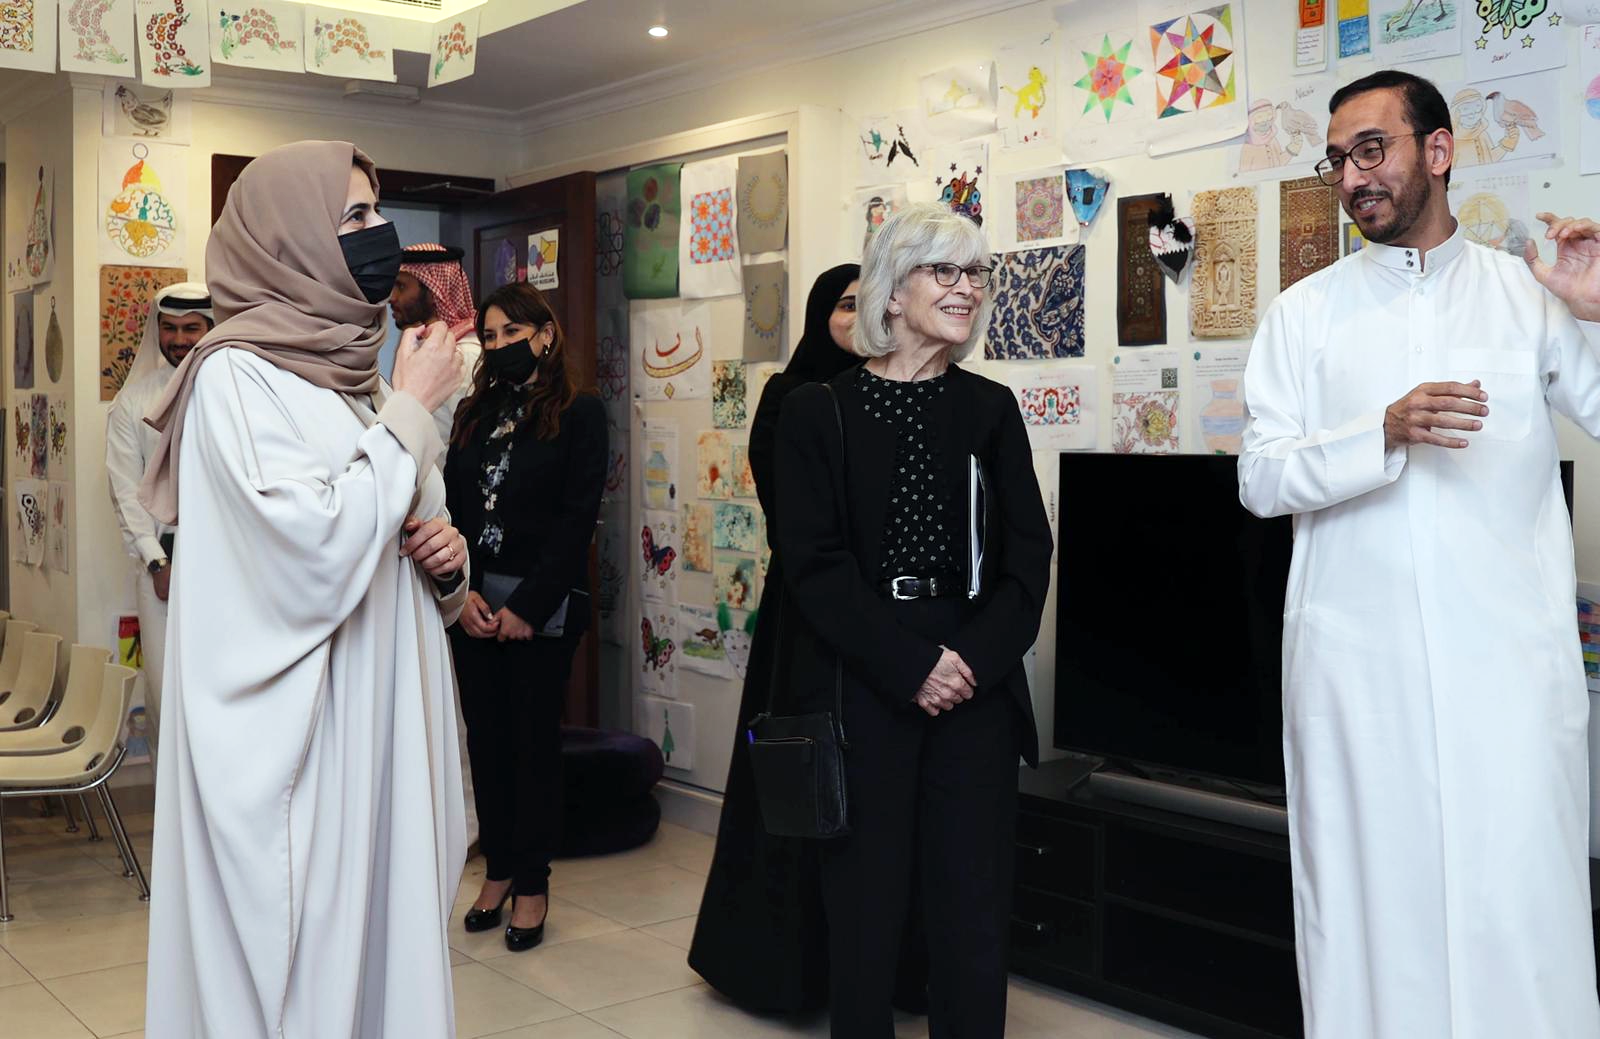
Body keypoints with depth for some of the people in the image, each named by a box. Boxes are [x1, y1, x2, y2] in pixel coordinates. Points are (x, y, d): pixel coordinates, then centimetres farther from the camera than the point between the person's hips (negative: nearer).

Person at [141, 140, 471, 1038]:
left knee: (385, 931, 13)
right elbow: (315, 554, -24)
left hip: (380, 725, 8)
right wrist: (412, 411, -15)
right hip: (292, 742, -7)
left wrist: (448, 558, -1)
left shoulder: (354, 374, 12)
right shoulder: (236, 375, -12)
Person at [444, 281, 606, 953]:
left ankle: (532, 883, 13)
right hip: (473, 603, 5)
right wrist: (463, 591, -6)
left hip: (541, 607, -5)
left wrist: (527, 608, -13)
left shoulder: (578, 414, -2)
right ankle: (498, 869, 20)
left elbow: (577, 519, -9)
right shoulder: (474, 413, 13)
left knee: (534, 739, 3)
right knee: (486, 737, 9)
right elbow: (451, 507, 8)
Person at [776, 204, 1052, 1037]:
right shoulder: (818, 412, 1)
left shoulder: (989, 408, 10)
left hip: (977, 686, 3)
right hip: (859, 687, -2)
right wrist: (912, 664, -15)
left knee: (975, 908, 4)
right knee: (865, 906, 4)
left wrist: (974, 659, -11)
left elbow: (1026, 555, 4)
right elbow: (814, 563, -6)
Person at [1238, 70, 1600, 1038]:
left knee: (1520, 899, -1)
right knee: (1368, 899, 7)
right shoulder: (1305, 311, 7)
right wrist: (1386, 434, -16)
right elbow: (1261, 477, -1)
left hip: (1512, 657, 0)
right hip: (1355, 662, 1)